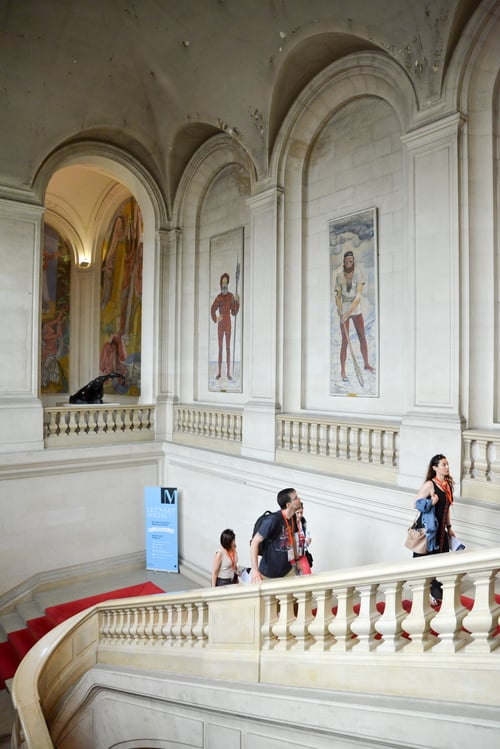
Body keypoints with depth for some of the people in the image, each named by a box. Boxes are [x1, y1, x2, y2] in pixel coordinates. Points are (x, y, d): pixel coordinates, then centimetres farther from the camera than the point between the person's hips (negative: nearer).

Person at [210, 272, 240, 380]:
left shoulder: (231, 296, 0)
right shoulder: (218, 297, 3)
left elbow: (234, 313, 0)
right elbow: (212, 310, 6)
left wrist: (237, 302, -15)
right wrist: (216, 319, -13)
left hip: (228, 323, -1)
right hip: (220, 324, 1)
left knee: (228, 347, 1)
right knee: (220, 347, 4)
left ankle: (228, 372, 6)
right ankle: (219, 372, 9)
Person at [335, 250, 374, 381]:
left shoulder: (358, 273, -8)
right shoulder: (339, 276, -4)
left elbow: (359, 295, -16)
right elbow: (338, 296, -2)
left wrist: (349, 312, -26)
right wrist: (340, 311, -20)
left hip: (356, 309, 1)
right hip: (344, 309, -1)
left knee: (362, 337, 9)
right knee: (345, 341, -4)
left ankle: (366, 364, 28)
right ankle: (343, 371, 2)